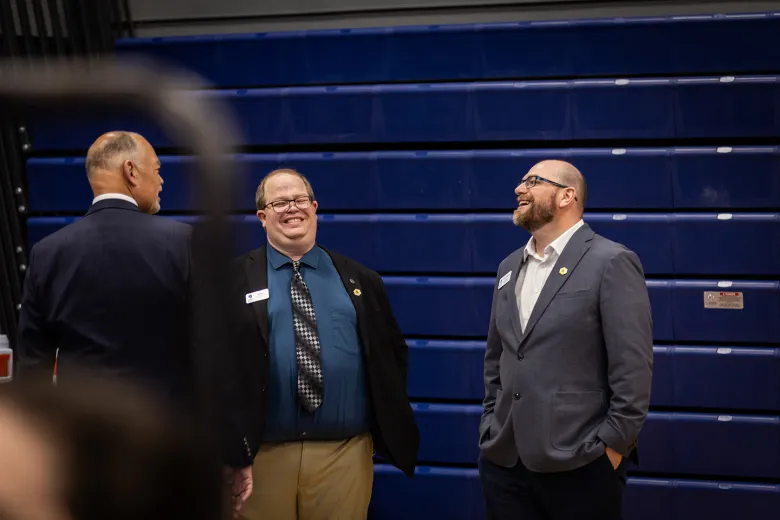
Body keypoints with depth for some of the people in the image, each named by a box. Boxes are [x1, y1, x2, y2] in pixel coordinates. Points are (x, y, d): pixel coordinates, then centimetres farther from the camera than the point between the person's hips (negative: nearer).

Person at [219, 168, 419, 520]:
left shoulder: (359, 280, 9)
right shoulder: (234, 281, 0)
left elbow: (394, 352, 16)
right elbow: (220, 368, -4)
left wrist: (386, 423, 6)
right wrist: (235, 453, -9)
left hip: (345, 454, 2)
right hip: (263, 455, -2)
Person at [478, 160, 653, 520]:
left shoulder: (612, 263, -7)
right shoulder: (509, 267, 14)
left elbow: (633, 367, -12)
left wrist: (614, 446, -13)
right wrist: (491, 428, 12)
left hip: (579, 467, -6)